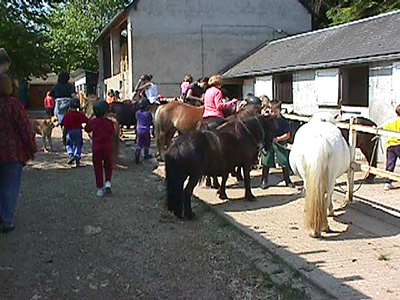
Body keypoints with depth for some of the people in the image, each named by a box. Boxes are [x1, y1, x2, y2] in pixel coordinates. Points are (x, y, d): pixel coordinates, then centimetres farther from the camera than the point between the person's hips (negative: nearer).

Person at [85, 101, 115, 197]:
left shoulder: (92, 122, -6)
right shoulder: (109, 122, -9)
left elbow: (87, 129, 9)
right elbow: (113, 132, 0)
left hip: (96, 148, 0)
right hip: (108, 147, 0)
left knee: (98, 167, 8)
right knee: (108, 165, 17)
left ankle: (100, 188, 9)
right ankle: (108, 182, -2)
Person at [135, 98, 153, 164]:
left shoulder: (137, 113, -4)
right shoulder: (148, 113, -16)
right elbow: (151, 122, -5)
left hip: (139, 131, 3)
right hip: (146, 131, -3)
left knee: (139, 145, 8)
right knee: (146, 144, 15)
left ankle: (137, 155, -9)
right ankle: (146, 155, 31)